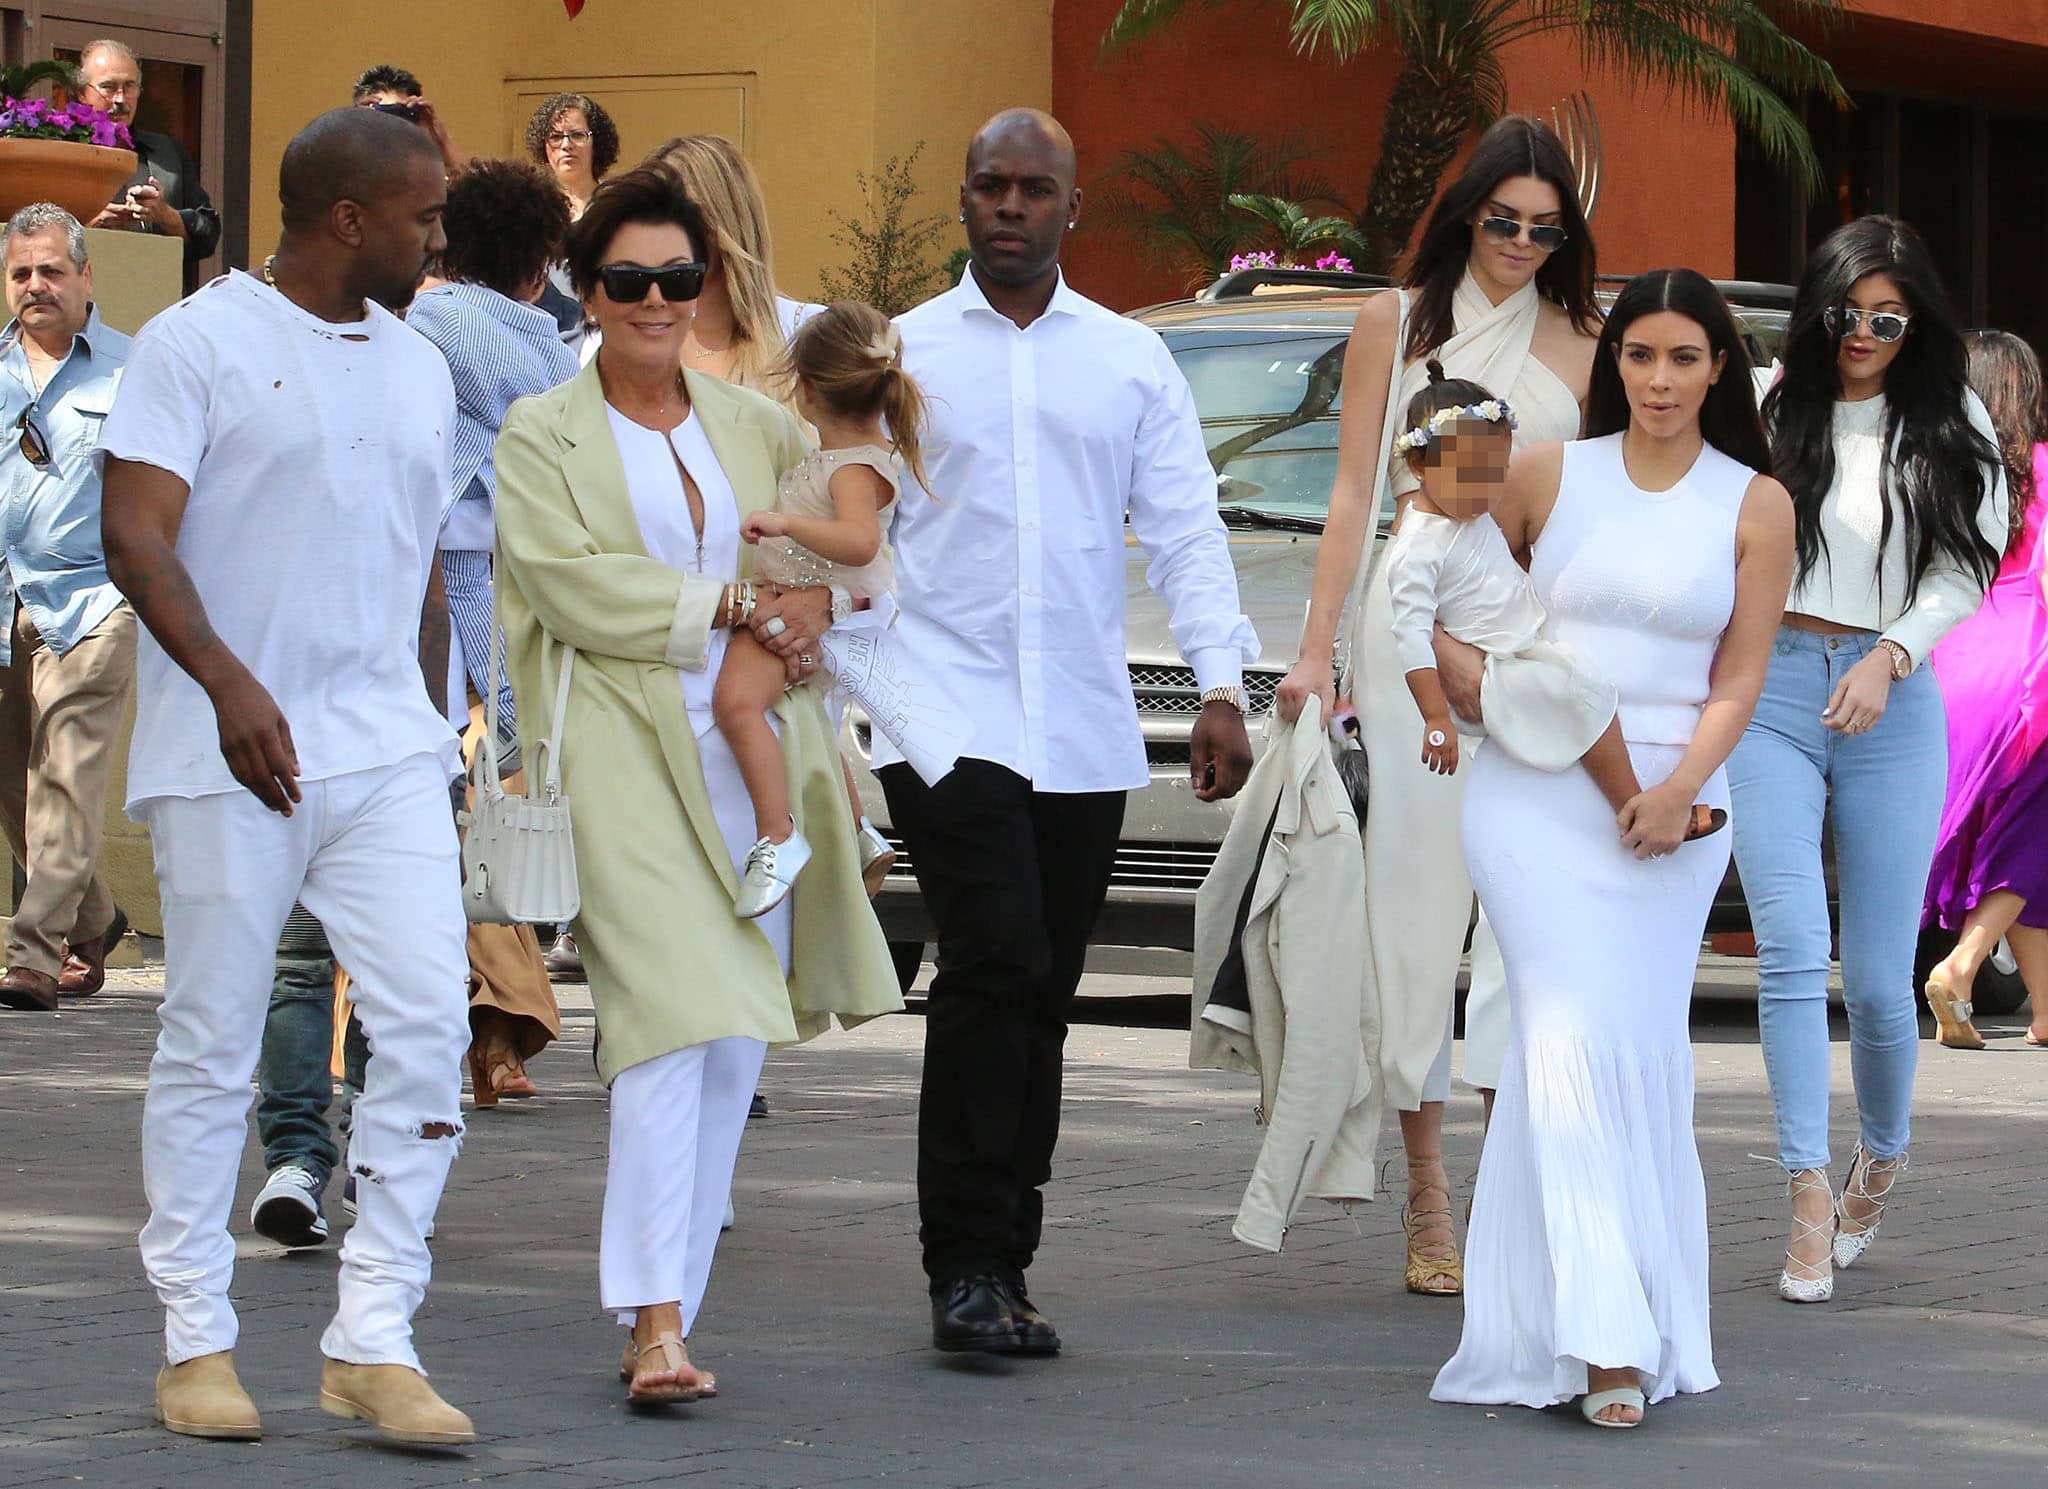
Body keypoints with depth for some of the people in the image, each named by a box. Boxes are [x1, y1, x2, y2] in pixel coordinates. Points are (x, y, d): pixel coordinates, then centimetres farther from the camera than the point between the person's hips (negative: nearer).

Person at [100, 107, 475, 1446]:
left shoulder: (419, 370, 16)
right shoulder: (199, 345, -3)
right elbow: (137, 537, -12)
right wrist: (230, 684, -25)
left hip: (389, 755, 5)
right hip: (228, 761, -5)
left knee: (430, 1023, -8)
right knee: (213, 1047, 2)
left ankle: (375, 1338, -3)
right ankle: (197, 1343, 12)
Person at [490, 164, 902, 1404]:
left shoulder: (756, 427, 18)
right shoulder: (541, 439, 5)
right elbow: (573, 585, -6)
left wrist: (819, 603, 6)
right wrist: (732, 605, -9)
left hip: (758, 757, 5)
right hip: (629, 756, -5)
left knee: (737, 1047, 3)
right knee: (673, 1024, -18)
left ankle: (675, 1310, 12)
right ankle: (655, 1326, -22)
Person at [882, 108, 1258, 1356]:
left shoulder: (1133, 361, 12)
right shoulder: (903, 354, 7)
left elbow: (1187, 526, 8)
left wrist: (1222, 685, -2)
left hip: (1086, 731, 3)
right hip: (948, 715, -3)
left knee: (1042, 999, 6)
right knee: (997, 969, -16)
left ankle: (1001, 1266, 13)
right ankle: (970, 1266, -13)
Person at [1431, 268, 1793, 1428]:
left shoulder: (1756, 506, 5)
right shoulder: (1550, 476, 7)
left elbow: (1739, 679, 2)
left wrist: (1682, 788, -13)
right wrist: (1467, 672, -2)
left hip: (1670, 799, 1)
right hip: (1535, 794, 0)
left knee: (1639, 1050, 1)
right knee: (1572, 1036, -12)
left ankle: (1630, 1327, 12)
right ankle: (1605, 1333, -17)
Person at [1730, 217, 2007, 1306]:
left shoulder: (1949, 428, 7)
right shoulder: (1769, 412, 6)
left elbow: (1966, 574, 4)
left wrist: (1890, 656, -11)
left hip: (1890, 705, 0)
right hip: (1770, 692, 0)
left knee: (1877, 977, 2)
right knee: (1791, 950, -12)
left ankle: (1881, 1158, 30)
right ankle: (1810, 1205, -11)